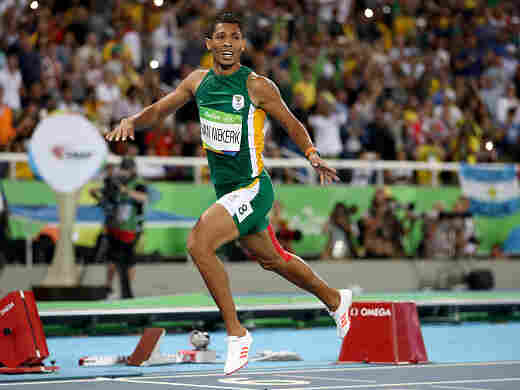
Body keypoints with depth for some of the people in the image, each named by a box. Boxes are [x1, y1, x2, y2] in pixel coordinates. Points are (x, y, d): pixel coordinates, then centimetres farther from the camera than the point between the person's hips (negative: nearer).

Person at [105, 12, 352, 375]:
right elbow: (160, 109, 12)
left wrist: (313, 154, -15)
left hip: (251, 188, -7)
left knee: (198, 242, -25)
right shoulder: (198, 80, 4)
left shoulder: (258, 86, -13)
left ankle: (237, 333, -15)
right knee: (272, 259, 23)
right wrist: (132, 121, -6)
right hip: (227, 190, 7)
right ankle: (335, 299, 47)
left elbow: (293, 125, -1)